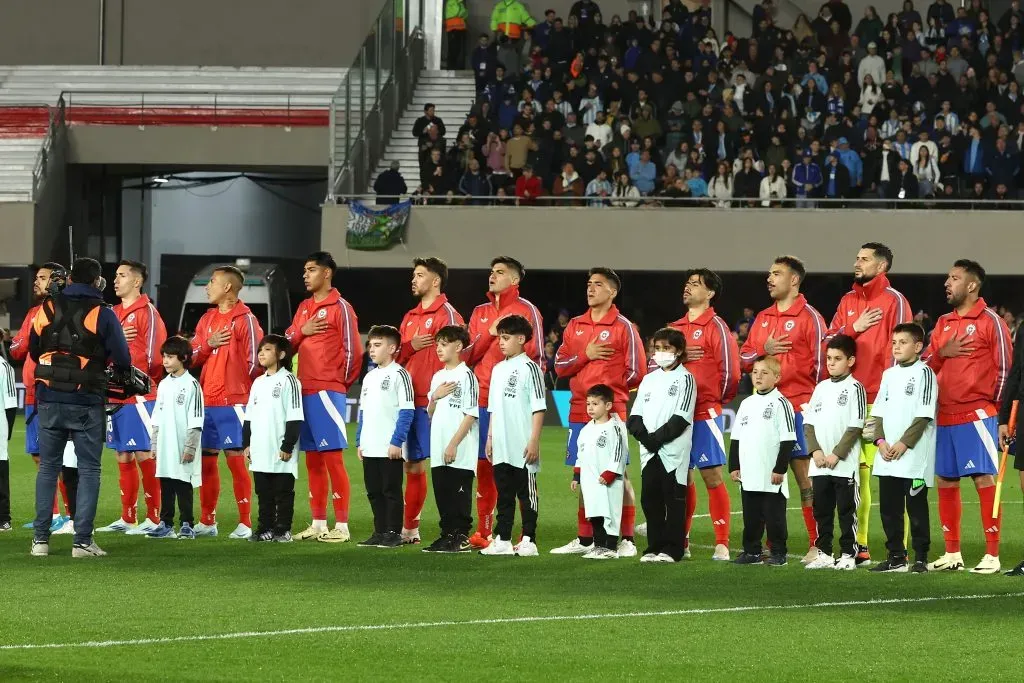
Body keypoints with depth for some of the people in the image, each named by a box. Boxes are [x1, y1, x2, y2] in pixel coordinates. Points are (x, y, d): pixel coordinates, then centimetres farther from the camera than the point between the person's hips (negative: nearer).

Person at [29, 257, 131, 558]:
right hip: (86, 402, -3)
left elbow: (33, 350, 15)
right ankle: (82, 540, -4)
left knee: (48, 466, 12)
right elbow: (122, 360, -6)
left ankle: (41, 538, 9)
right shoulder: (102, 315, -6)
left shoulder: (47, 309, 4)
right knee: (88, 469, 3)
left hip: (49, 399, 3)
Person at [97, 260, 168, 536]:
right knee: (123, 457, 10)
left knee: (144, 456, -7)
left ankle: (154, 519, -3)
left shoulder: (147, 312, -6)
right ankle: (127, 518, 15)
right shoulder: (113, 313, 16)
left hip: (139, 396, -8)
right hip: (115, 396, 8)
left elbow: (154, 355, -11)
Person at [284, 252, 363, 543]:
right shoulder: (304, 308, 17)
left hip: (327, 392, -8)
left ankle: (341, 526, -9)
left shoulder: (340, 308, -6)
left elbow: (353, 350, -9)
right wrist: (302, 331, -2)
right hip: (304, 391, 8)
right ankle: (318, 524, 15)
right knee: (312, 460, 10)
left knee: (333, 457, -9)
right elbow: (288, 342, 17)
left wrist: (342, 380, -1)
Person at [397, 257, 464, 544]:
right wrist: (411, 345, -3)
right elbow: (398, 356, 19)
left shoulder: (447, 314, -5)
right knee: (412, 464, 12)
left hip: (434, 402, -8)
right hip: (410, 401, 8)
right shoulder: (410, 317, 20)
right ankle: (409, 529, 19)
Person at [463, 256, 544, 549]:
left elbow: (534, 354, -3)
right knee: (484, 465, 6)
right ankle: (483, 533, 11)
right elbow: (467, 355, 11)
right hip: (483, 399, 6)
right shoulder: (480, 313, 18)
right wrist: (489, 334, -3)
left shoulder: (526, 310, 1)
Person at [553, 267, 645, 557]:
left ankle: (627, 540, -3)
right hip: (579, 411, 6)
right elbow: (560, 366, 9)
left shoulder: (622, 327, -3)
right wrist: (586, 355, -6)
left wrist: (608, 388, 3)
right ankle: (584, 540, 15)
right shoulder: (575, 326, 14)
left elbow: (636, 372, -4)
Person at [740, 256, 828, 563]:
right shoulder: (762, 318, 17)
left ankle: (817, 545, -5)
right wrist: (764, 350, -4)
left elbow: (821, 360, -6)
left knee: (805, 476, -7)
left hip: (798, 407, -6)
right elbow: (744, 359, 17)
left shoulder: (809, 316, -3)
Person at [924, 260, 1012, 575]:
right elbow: (925, 365, 15)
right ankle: (952, 553, 16)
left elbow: (1004, 367, -5)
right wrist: (942, 352, -5)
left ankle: (992, 555, -10)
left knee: (983, 478, -10)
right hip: (945, 415, 7)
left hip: (976, 415, -7)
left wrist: (995, 403, -4)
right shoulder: (943, 323, 15)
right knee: (946, 481, 8)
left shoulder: (990, 321, -4)